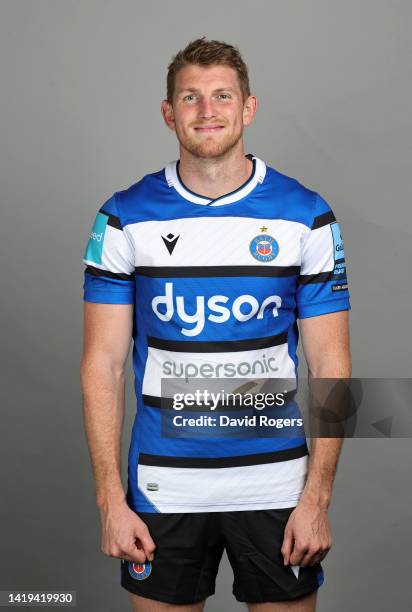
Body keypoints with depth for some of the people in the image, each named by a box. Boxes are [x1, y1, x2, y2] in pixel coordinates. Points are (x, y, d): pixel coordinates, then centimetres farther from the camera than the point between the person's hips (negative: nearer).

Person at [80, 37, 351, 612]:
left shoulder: (306, 215, -1)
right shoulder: (125, 217, -1)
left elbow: (330, 365, -1)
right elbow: (103, 364, -1)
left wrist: (317, 498, -7)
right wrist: (110, 499, -6)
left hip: (276, 486, 0)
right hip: (162, 488, 0)